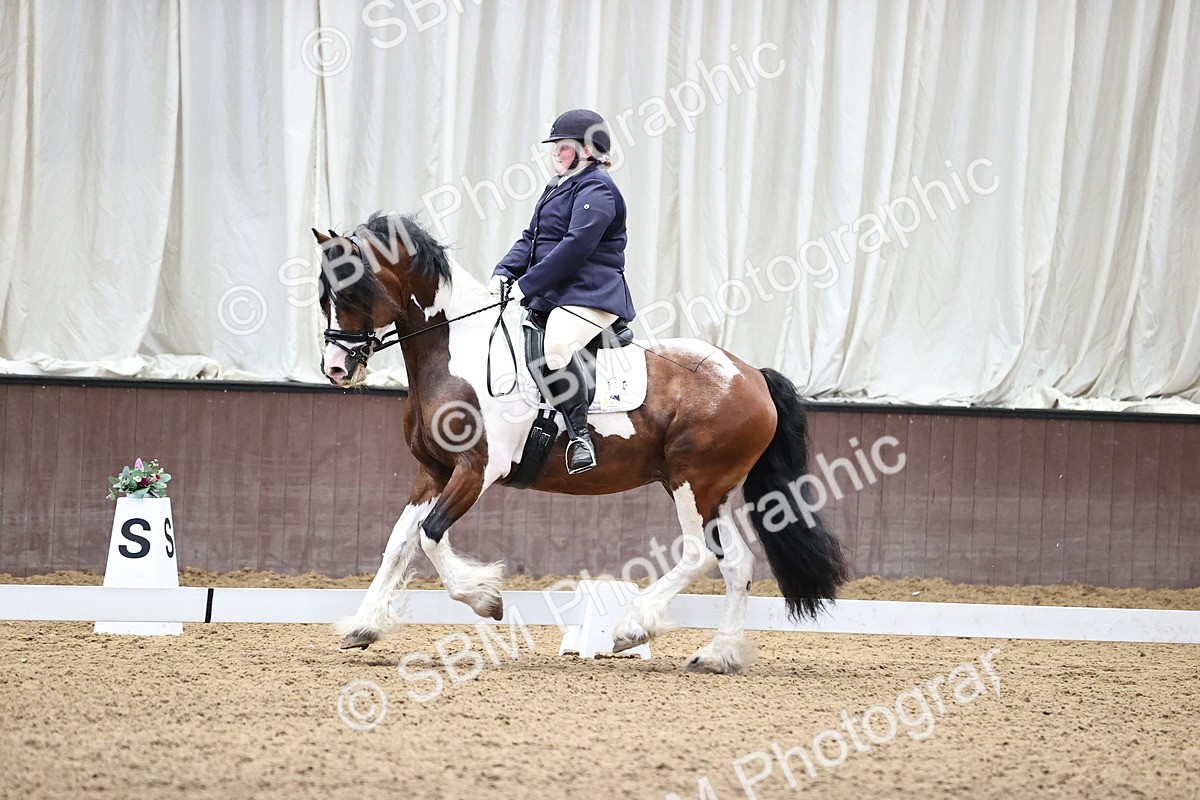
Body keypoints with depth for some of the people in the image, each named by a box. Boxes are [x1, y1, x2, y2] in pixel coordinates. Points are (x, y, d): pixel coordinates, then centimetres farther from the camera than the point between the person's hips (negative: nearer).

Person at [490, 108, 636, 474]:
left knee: (557, 346, -37)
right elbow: (531, 238, 21)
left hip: (590, 294, -11)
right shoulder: (557, 187, 23)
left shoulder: (596, 190, -9)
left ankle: (579, 437, -31)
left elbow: (576, 246, -19)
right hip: (549, 295, 11)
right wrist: (504, 272, 1)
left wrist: (527, 284, -19)